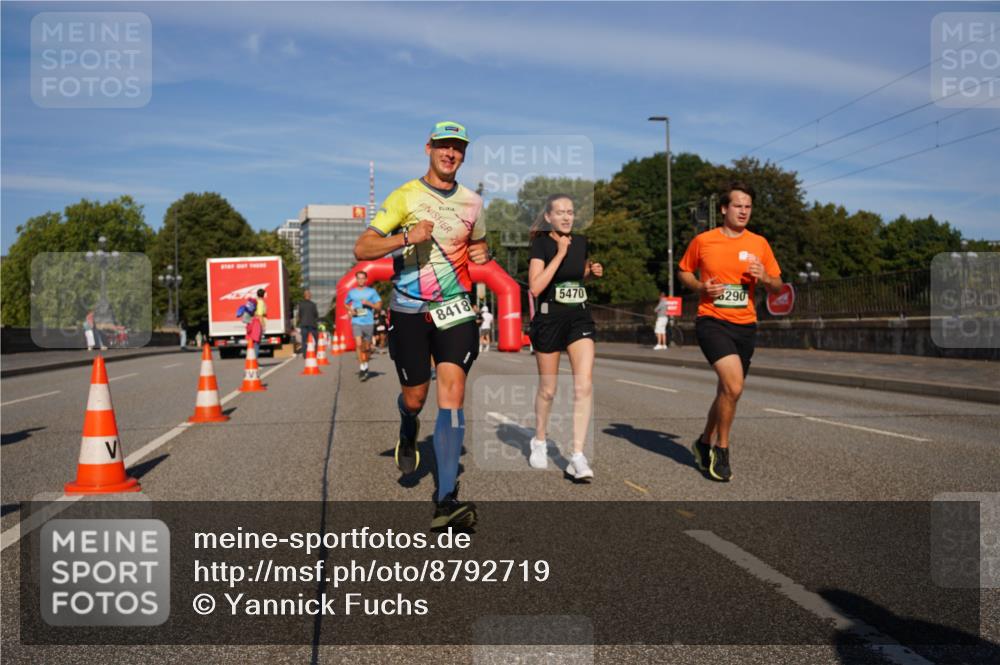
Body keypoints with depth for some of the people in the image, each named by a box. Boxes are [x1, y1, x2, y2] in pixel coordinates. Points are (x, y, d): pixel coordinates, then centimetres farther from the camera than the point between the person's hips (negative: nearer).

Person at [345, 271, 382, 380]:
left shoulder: (372, 292, 4)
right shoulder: (351, 292, 9)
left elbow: (379, 306, 3)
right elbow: (346, 304, 24)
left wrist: (368, 303, -13)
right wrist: (351, 310, 2)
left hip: (368, 322, 0)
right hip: (356, 322, 0)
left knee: (367, 347, 8)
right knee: (358, 344, -17)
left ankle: (366, 364, 32)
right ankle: (361, 367, -11)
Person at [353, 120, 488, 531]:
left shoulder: (472, 202, 8)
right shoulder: (405, 196, -4)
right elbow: (362, 249, -12)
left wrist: (481, 254, 7)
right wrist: (406, 238, -26)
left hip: (455, 308, 2)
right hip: (409, 311, -1)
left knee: (452, 393, -14)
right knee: (414, 397, 8)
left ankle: (446, 501, -16)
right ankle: (408, 433, 49)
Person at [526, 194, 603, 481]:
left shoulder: (580, 241, 6)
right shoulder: (541, 244, -8)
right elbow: (535, 287, -20)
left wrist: (592, 271, 3)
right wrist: (560, 253, -20)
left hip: (579, 318, 4)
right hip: (549, 319, -3)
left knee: (584, 385, -11)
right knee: (547, 389, 9)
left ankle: (578, 457, -8)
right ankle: (539, 442, 34)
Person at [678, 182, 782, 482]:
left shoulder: (759, 243, 5)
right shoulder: (703, 241, -2)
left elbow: (777, 286, 11)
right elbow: (683, 271, 13)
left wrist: (765, 278, -12)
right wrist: (700, 287, -7)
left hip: (745, 325, 4)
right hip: (712, 321, -4)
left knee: (727, 391, 14)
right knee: (734, 386, -22)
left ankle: (706, 442, 37)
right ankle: (721, 449, -1)